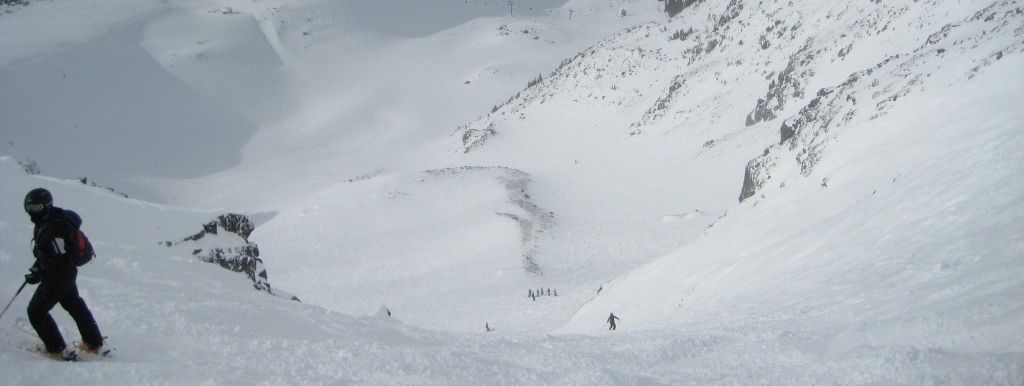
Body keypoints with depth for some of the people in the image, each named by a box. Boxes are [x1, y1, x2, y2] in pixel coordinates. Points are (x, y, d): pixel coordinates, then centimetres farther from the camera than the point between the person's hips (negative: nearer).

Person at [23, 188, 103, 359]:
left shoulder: (53, 228, -28)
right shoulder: (44, 223, 4)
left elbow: (60, 260, -28)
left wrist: (39, 275, -25)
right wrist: (37, 266, 12)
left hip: (58, 277, -10)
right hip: (68, 273, 10)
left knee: (36, 312, 0)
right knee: (75, 305, 24)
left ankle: (58, 349, 4)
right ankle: (94, 343, 35)